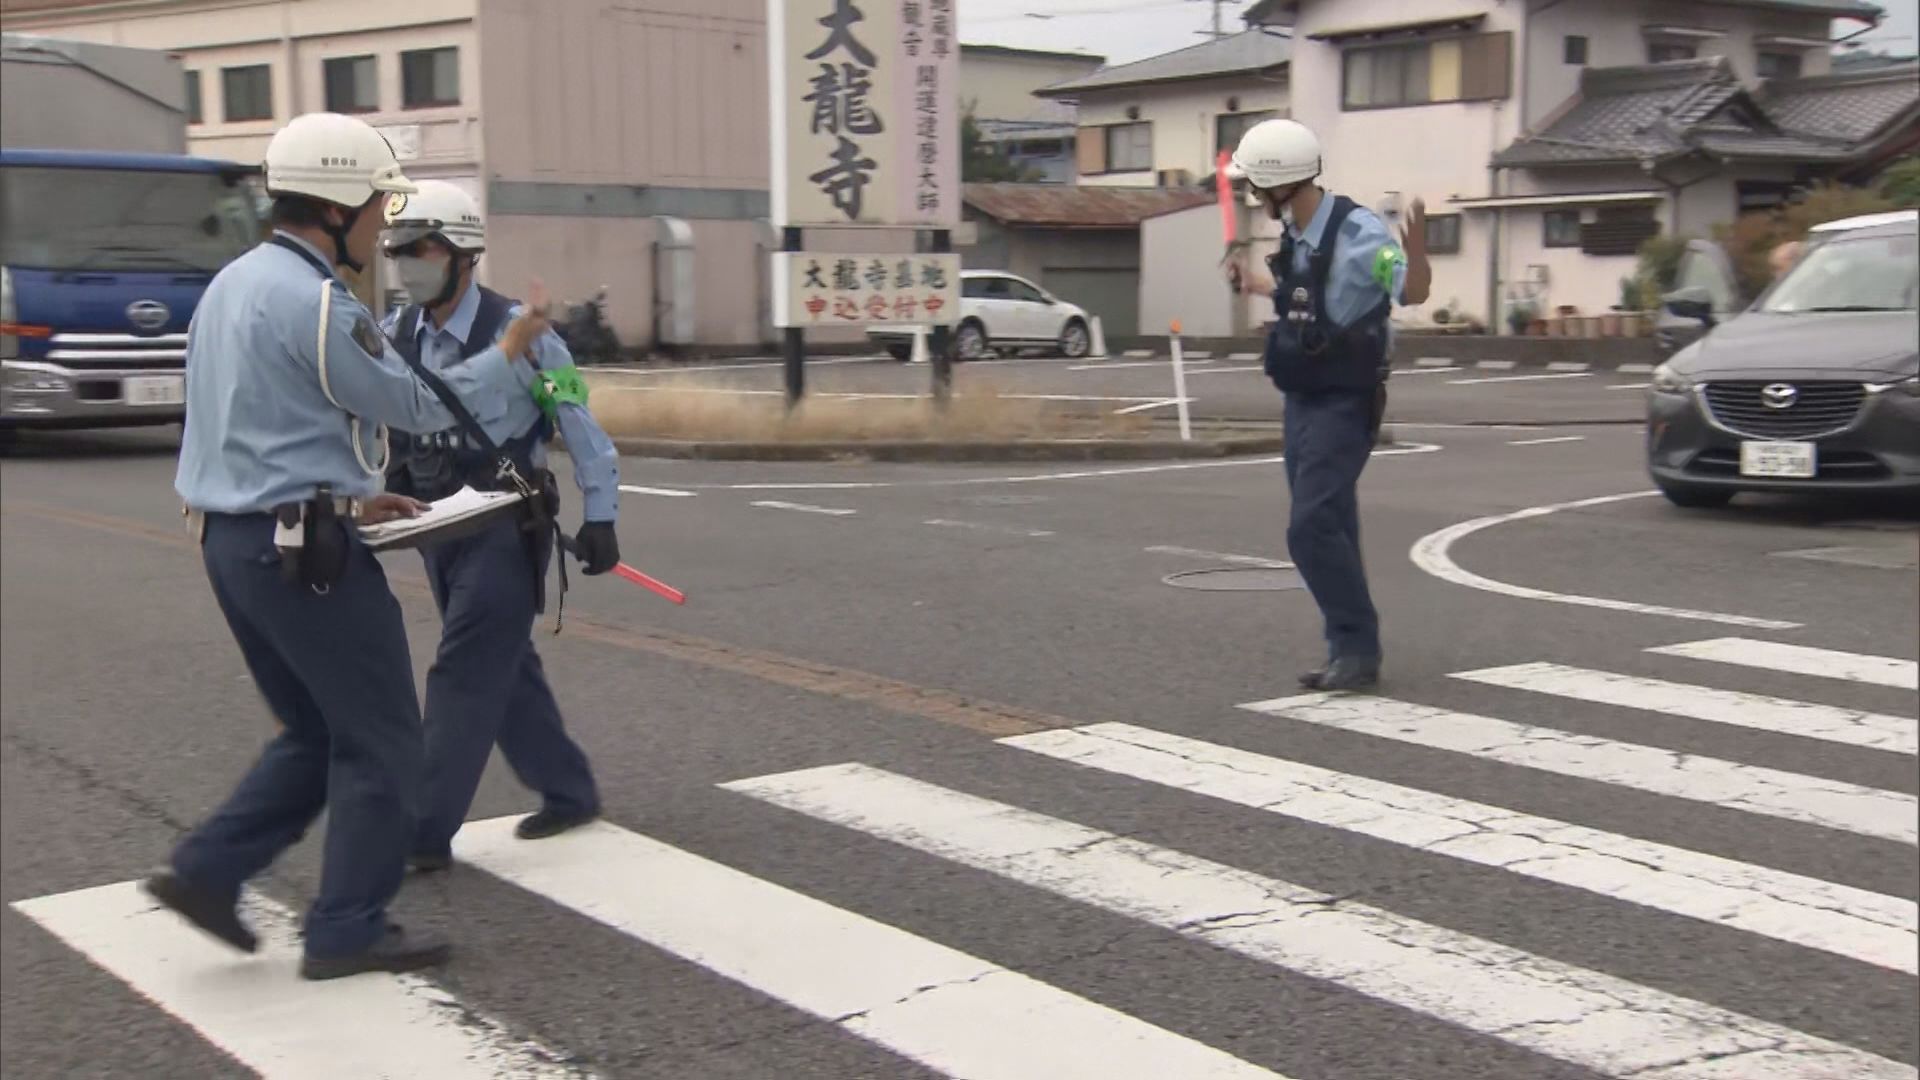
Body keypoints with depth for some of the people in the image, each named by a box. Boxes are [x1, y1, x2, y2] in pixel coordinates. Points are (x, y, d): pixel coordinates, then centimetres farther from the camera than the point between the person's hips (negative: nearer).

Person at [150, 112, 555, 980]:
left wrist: (348, 495, 21)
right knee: (380, 741, 3)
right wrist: (512, 351, 3)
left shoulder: (233, 286, 13)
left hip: (233, 540, 10)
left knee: (316, 733, 19)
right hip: (303, 551, -10)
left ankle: (207, 869, 12)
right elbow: (416, 405, -9)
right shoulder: (315, 303, -18)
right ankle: (347, 932, 9)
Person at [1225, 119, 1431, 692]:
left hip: (1344, 405, -9)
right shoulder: (1295, 233, 5)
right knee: (1326, 532, 12)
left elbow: (1413, 293, -26)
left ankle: (1358, 650, -7)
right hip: (1303, 401, 9)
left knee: (1313, 528, -16)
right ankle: (1349, 653, 20)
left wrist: (1415, 251, -45)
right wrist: (1251, 284, 35)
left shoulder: (1358, 230, -19)